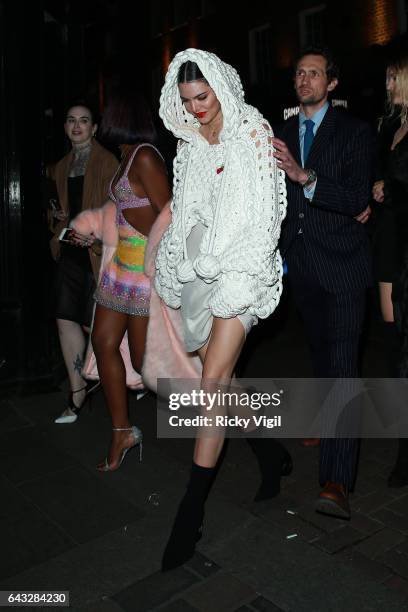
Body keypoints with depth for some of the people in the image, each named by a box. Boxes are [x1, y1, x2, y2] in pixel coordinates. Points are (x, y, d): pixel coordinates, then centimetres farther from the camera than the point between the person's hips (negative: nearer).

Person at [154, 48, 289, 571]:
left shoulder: (252, 133, -1)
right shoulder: (189, 143, 16)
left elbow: (260, 212, -8)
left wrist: (234, 274, -16)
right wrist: (177, 266, 14)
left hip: (240, 266, -6)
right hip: (199, 268, 6)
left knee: (214, 381, -13)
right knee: (219, 379, 7)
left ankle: (190, 514, -5)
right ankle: (270, 456, 30)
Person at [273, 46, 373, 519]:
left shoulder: (353, 132, -2)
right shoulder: (283, 134, 12)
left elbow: (358, 199, -13)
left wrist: (306, 177, -26)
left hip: (341, 263, -5)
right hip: (300, 262, 5)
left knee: (342, 362, -12)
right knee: (320, 352, 17)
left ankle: (336, 482, -14)